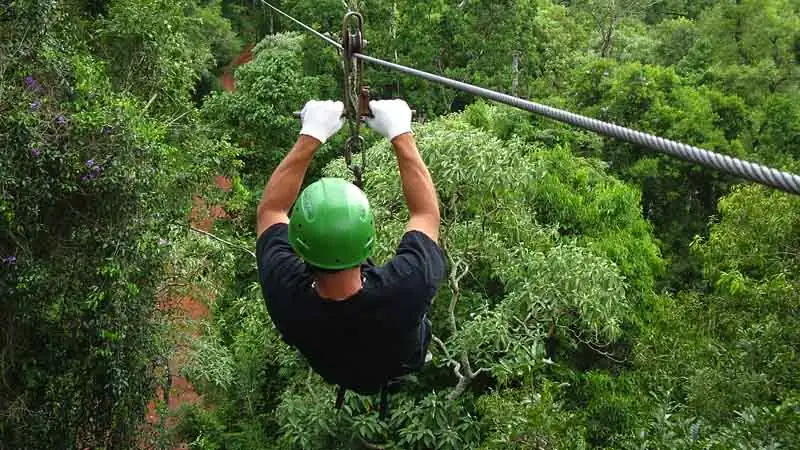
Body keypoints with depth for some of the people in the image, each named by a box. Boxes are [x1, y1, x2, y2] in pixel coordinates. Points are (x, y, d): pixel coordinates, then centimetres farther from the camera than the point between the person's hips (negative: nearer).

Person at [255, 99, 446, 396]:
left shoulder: (286, 298, -43)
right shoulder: (407, 289, -48)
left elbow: (271, 209, -26)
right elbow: (426, 212, -29)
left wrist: (310, 136, -24)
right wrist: (400, 134, -25)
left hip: (331, 370, 1)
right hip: (402, 364, 0)